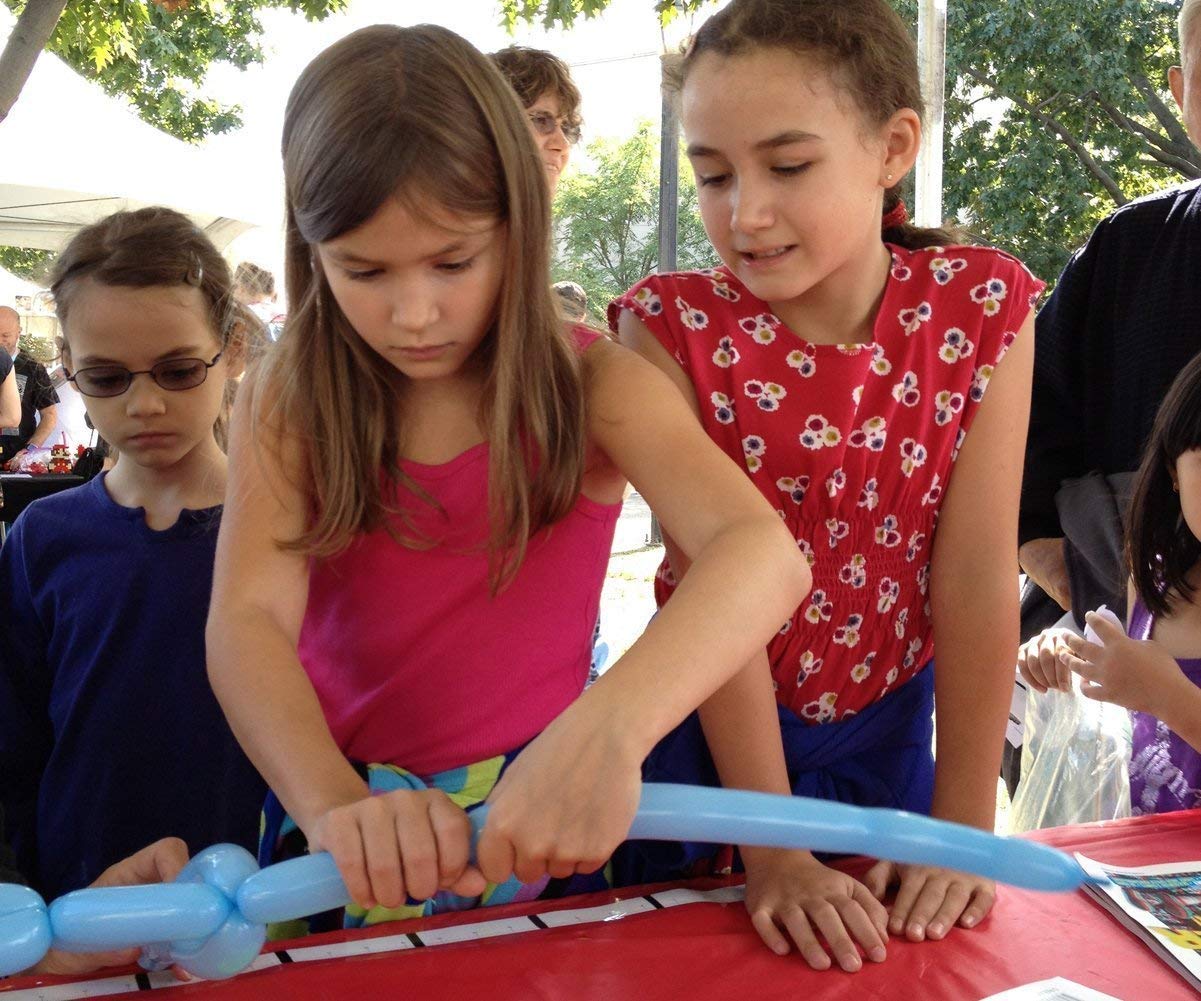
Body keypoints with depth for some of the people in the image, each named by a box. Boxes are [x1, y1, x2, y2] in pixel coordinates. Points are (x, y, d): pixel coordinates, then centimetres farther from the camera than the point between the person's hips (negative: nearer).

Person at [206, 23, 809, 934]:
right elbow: (249, 618, -21)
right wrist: (336, 805, -40)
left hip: (541, 826, -1)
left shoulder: (591, 387, -14)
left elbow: (764, 556, -30)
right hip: (344, 830, 1)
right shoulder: (288, 407, -7)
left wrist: (609, 728, -47)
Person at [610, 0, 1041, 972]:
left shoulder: (984, 307, -14)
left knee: (907, 963, 20)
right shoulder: (673, 328, -19)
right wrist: (773, 849, -24)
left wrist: (964, 826, -14)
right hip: (713, 734, -1)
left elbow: (976, 577, -15)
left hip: (888, 728, 2)